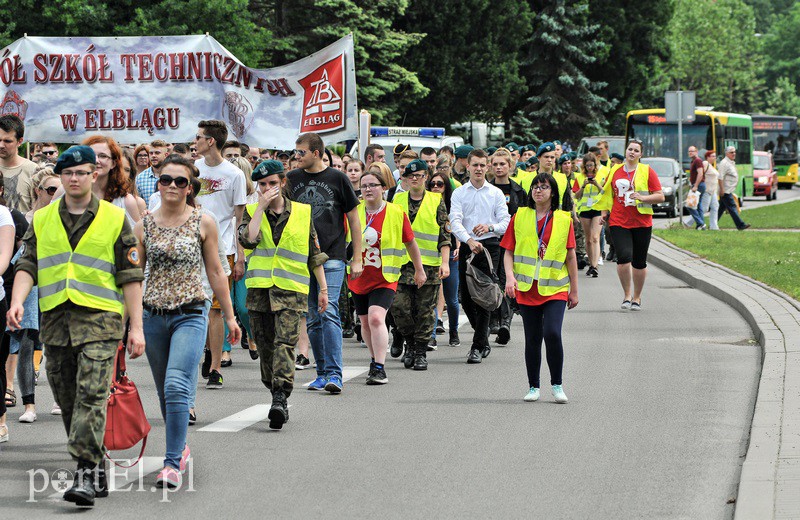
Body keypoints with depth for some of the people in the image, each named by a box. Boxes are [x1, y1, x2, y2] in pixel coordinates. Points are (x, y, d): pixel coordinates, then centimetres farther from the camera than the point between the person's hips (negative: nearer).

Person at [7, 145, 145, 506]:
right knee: (68, 401, 7)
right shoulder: (41, 220, 14)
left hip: (100, 318, -4)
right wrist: (17, 302, -13)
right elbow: (27, 266, 7)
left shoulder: (114, 219, 5)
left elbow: (130, 276, 4)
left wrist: (136, 327, -2)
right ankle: (97, 474, 17)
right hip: (55, 319, 4)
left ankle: (86, 472, -21)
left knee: (91, 395, -16)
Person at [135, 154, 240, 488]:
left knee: (176, 386, -19)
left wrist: (230, 316, 9)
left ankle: (172, 464, -17)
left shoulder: (203, 223, 1)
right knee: (165, 392, 13)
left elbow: (216, 272, 7)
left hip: (190, 314, -3)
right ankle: (180, 447, 34)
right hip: (153, 316, 3)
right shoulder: (144, 226, 5)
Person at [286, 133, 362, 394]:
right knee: (313, 319, 7)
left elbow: (353, 219, 5)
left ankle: (334, 374, -18)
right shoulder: (292, 179, 8)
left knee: (329, 313, -15)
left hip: (332, 257, -4)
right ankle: (322, 372, 15)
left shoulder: (337, 179, 0)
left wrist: (357, 259, 2)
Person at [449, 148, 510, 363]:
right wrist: (470, 240, -25)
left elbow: (506, 222, 3)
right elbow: (455, 222, -8)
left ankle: (478, 347, -7)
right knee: (466, 297, 4)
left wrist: (489, 227, -18)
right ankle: (483, 338, 28)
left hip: (489, 246, -2)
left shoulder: (496, 193, 6)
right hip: (467, 246, 2)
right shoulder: (459, 193, 5)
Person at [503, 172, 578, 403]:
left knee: (552, 333, -17)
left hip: (555, 289, -2)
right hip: (527, 288, 2)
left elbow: (571, 256, 7)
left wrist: (574, 290, 7)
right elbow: (508, 252, 6)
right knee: (532, 339, 6)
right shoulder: (520, 217, 5)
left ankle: (557, 385, -2)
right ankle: (533, 387, 19)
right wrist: (510, 277, -10)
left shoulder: (563, 219, 3)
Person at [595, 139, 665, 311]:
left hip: (641, 223, -1)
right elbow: (607, 193, 23)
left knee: (639, 263, 6)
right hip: (618, 222, 1)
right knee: (624, 258, -16)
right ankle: (627, 295, 1)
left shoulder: (647, 171, 1)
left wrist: (642, 198, -17)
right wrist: (604, 211, 10)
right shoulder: (615, 171, 9)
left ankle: (637, 297, 23)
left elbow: (660, 197, -1)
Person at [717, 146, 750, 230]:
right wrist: (722, 189, -24)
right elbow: (720, 177, -19)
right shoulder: (724, 163, -13)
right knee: (732, 207, -10)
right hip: (726, 191, -10)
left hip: (729, 191, 10)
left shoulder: (731, 163, 19)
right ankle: (740, 225, -12)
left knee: (721, 208, 12)